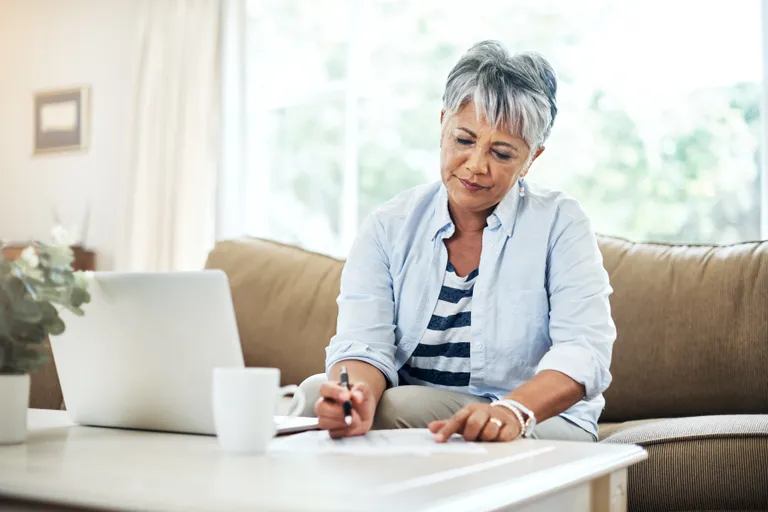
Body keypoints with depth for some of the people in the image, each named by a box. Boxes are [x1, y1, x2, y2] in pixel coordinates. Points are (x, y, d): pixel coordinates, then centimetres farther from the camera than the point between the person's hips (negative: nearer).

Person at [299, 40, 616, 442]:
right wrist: (358, 396, -37)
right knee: (318, 392, -26)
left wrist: (515, 410, -40)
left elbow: (584, 350, -18)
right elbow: (362, 343, -12)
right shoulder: (388, 228, 1)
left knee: (393, 406, -29)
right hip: (415, 424, 2)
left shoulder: (560, 224, -6)